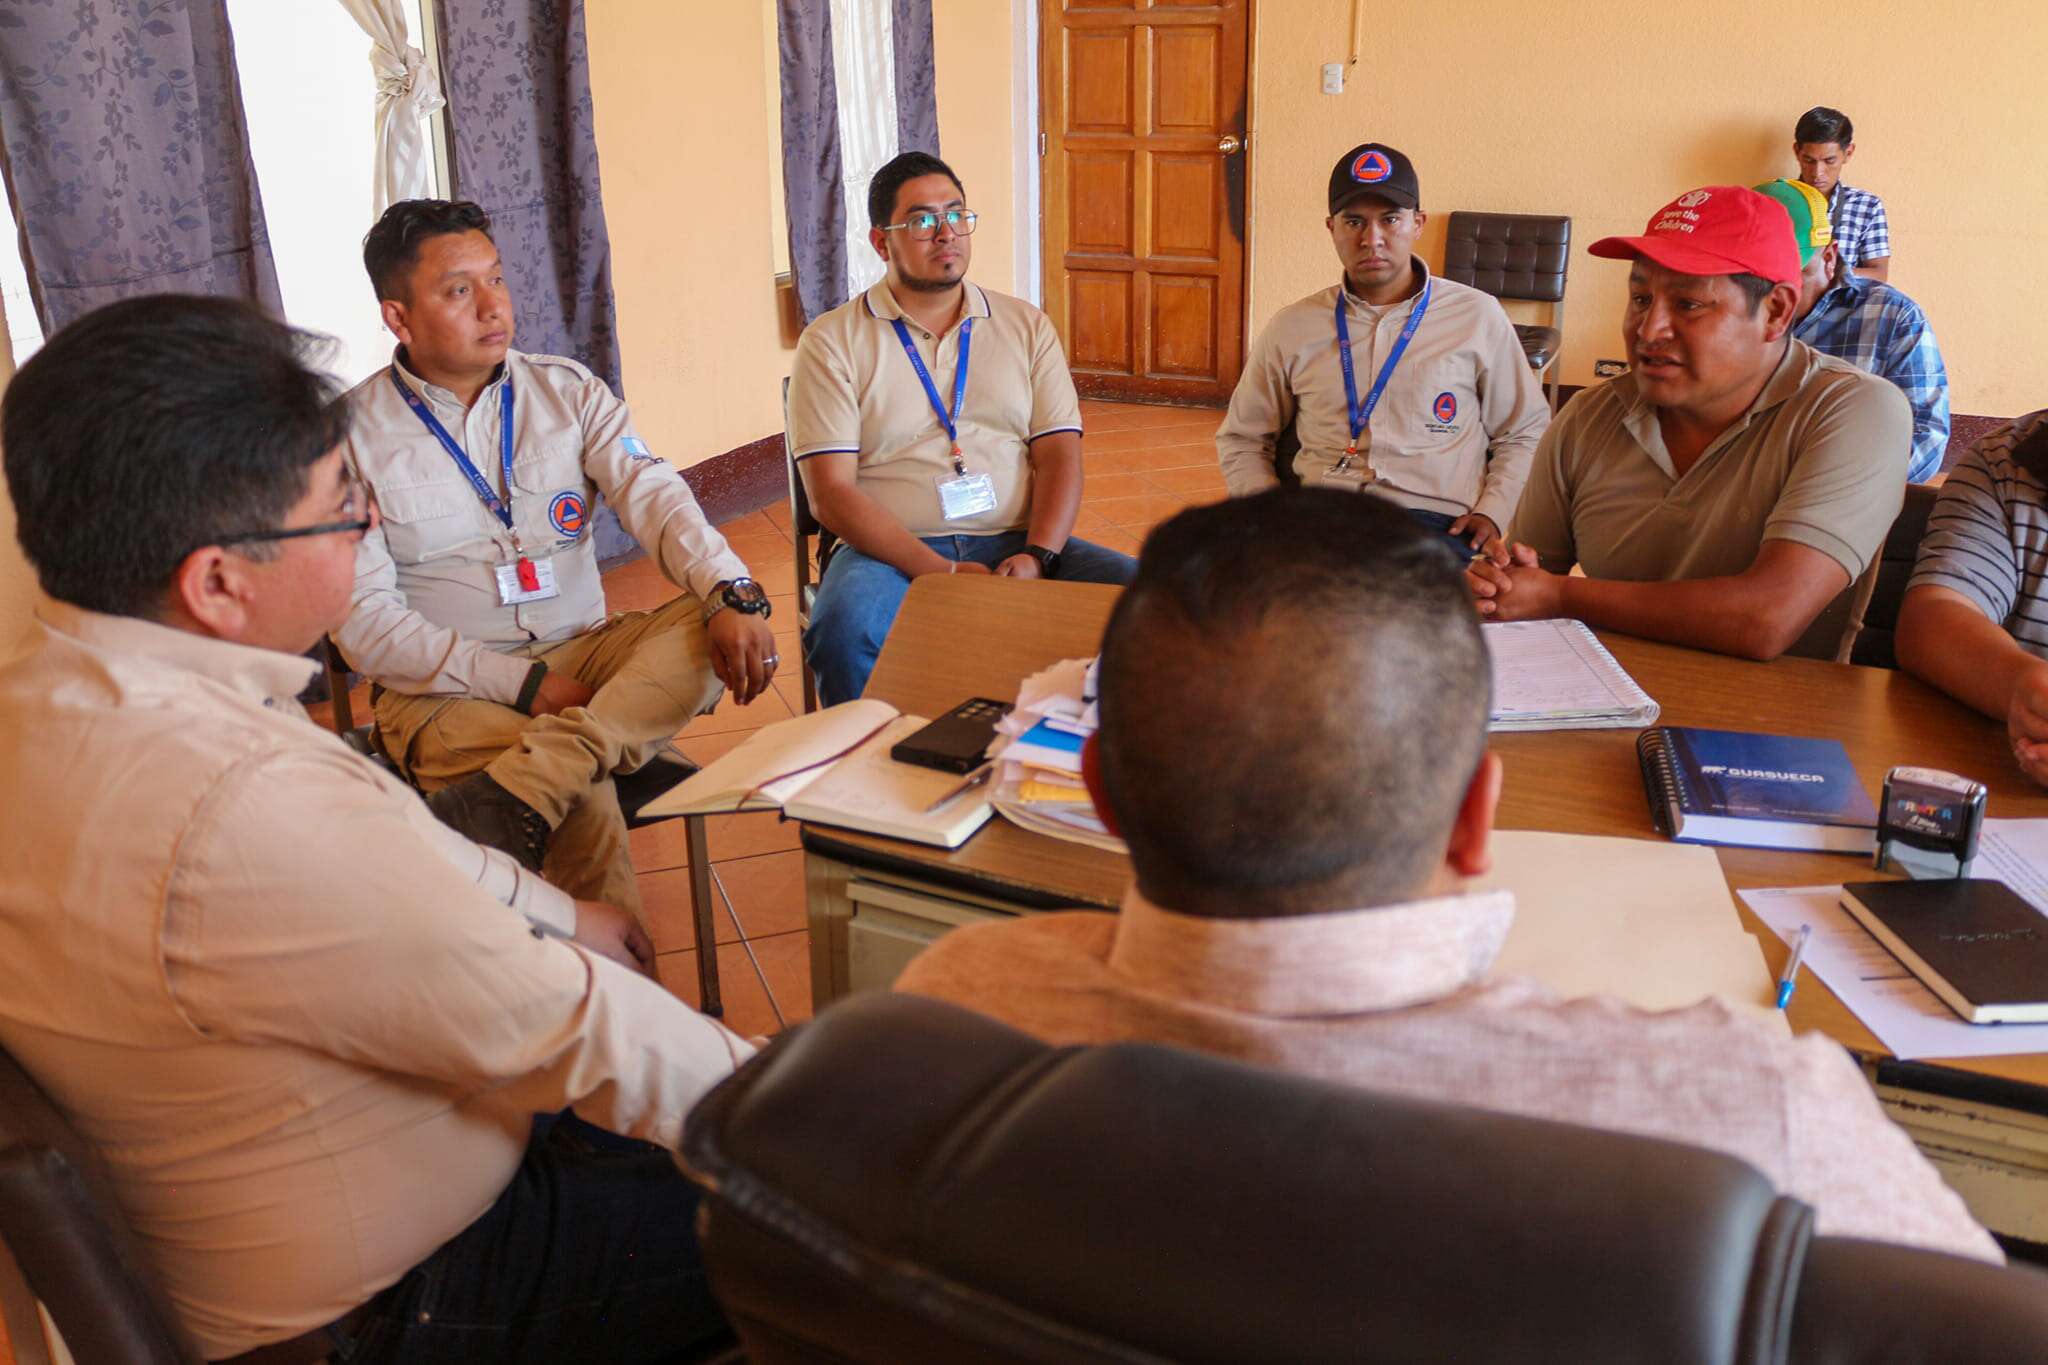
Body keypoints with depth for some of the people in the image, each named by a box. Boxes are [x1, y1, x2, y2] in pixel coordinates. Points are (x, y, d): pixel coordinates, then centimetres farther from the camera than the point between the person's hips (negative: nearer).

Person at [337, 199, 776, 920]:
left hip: (583, 650, 4)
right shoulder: (351, 433, -3)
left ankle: (512, 794, -39)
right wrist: (523, 684, -18)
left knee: (712, 624, -25)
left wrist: (735, 596, -27)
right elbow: (364, 621, -8)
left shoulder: (567, 390, 8)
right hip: (444, 690, -4)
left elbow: (654, 496, -6)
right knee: (583, 798, -33)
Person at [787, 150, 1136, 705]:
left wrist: (1037, 556, -13)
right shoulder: (832, 342, 4)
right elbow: (831, 493, -6)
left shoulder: (1026, 325, 16)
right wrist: (940, 572, -18)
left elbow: (1059, 455, 7)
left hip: (1017, 543, 3)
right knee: (844, 629, -36)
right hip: (893, 553, -3)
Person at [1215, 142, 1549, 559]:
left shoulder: (1477, 317, 11)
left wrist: (1492, 512, 1)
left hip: (1435, 521, 0)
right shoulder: (1291, 328, 13)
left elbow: (1525, 432, 18)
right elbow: (1240, 440, 21)